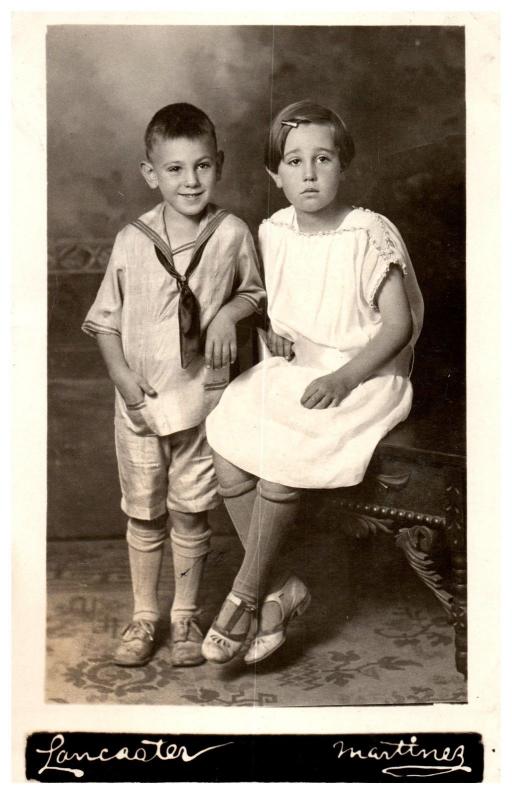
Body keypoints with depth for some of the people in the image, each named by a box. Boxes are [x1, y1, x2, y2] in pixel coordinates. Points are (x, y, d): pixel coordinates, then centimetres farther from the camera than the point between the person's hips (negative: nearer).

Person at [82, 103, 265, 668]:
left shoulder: (232, 234, -7)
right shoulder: (131, 241, -6)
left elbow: (255, 291, 10)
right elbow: (104, 320, 2)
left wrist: (230, 312, -12)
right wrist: (123, 379, -11)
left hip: (202, 397, 0)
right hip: (140, 401, 1)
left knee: (191, 513, 10)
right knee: (143, 514, 12)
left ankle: (186, 616, 30)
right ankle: (143, 617, 30)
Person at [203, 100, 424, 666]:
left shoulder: (369, 236, -12)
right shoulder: (273, 233, 6)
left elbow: (399, 324, -13)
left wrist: (343, 378, -22)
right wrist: (271, 333, -1)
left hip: (359, 377, -6)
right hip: (287, 372, 6)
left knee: (281, 460, -26)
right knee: (228, 459, -14)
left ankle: (244, 596, -3)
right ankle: (279, 588, 3)